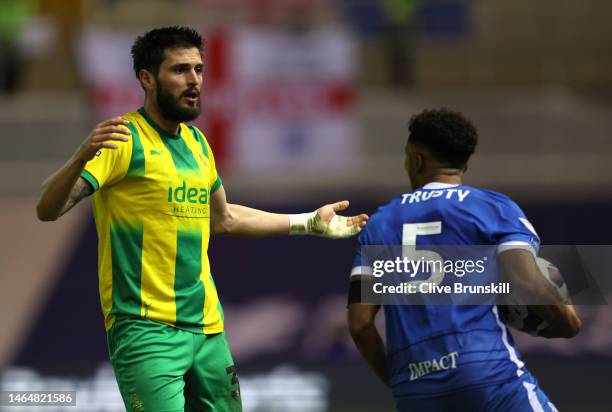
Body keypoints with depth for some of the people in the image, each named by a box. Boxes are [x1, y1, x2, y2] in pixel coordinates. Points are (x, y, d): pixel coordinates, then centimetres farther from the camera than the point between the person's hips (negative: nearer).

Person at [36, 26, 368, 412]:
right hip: (146, 330, -8)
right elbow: (48, 209, -18)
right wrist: (81, 158, -38)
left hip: (207, 324, 8)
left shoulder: (196, 141, 15)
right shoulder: (124, 137, -9)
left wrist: (309, 222, 34)